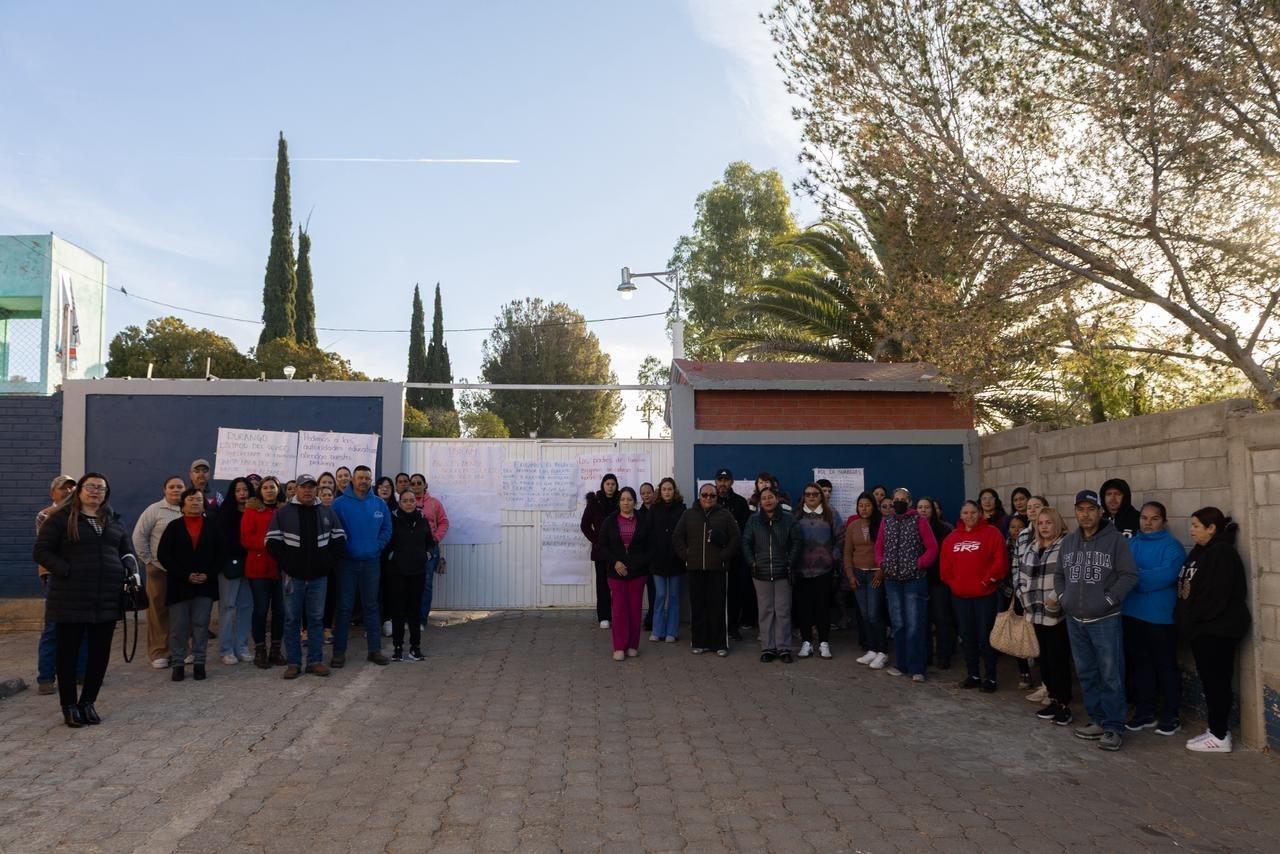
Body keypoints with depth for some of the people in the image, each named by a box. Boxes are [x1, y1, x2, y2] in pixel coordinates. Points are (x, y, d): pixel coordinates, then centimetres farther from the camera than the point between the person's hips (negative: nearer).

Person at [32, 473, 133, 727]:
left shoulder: (113, 521, 14)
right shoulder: (61, 518, -1)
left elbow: (127, 551, 20)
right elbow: (40, 551, -4)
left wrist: (130, 570, 2)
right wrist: (66, 571, -14)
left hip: (107, 598, 4)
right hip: (71, 598, -4)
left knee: (100, 652, 7)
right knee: (68, 652, 5)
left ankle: (88, 702, 21)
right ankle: (69, 706, 17)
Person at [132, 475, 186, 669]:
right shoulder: (155, 510, -1)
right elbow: (139, 535, 0)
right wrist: (147, 559, -3)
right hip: (159, 568, -2)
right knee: (159, 610, 2)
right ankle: (158, 653, 9)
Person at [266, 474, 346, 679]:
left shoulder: (327, 512, 8)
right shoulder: (283, 513, 1)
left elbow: (339, 539, 10)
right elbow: (272, 542, -2)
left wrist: (329, 561, 1)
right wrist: (287, 562, -7)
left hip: (319, 576, 2)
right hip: (293, 575, -2)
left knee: (316, 619, 6)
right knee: (292, 619, 3)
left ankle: (315, 661, 14)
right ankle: (293, 663, 11)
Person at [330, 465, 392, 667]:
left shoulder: (380, 504, 4)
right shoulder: (340, 503, -5)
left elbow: (387, 530, 6)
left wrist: (376, 547, -5)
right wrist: (342, 548, -11)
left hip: (371, 562, 3)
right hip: (347, 562, -3)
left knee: (371, 606, 9)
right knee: (344, 607, 2)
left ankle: (375, 650, 16)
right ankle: (339, 651, 10)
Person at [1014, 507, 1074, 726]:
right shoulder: (1030, 549, 14)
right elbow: (1019, 572, 21)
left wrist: (1056, 599, -19)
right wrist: (1023, 595, 9)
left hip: (1057, 614, -7)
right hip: (1036, 613, 7)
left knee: (1058, 659, -4)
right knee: (1044, 658, 13)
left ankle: (1064, 704, 7)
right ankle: (1053, 700, 25)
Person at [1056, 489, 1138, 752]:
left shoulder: (1114, 539, -7)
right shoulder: (1068, 542, 10)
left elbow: (1129, 575, -10)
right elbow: (1059, 574, 19)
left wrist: (1109, 599, -14)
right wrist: (1063, 596, 6)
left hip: (1105, 620, -6)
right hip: (1074, 621, 6)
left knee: (1111, 675, -2)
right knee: (1086, 674, 13)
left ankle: (1114, 727, 6)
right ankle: (1098, 720, 25)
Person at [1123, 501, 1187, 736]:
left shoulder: (1172, 546, -6)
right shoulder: (1130, 544, 12)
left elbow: (1166, 576, -19)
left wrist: (1134, 577, -12)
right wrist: (1142, 576, -10)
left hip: (1160, 616, -6)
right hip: (1132, 614, 6)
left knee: (1166, 667, 3)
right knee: (1139, 665, 13)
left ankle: (1170, 717, 14)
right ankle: (1144, 713, 24)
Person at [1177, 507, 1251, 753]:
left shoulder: (1222, 553, -17)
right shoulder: (1201, 551, 15)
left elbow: (1215, 596, -23)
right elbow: (1189, 588, 17)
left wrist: (1191, 619, -14)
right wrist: (1185, 619, 5)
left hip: (1218, 629, -10)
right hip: (1204, 628, 10)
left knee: (1217, 680, -3)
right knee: (1210, 680, 14)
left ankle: (1220, 736, 4)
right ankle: (1216, 730, 22)